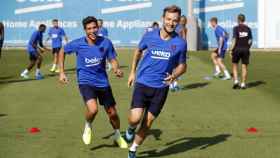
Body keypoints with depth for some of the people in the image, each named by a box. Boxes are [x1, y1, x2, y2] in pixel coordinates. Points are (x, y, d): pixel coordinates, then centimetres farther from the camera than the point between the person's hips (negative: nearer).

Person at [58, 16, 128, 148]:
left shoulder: (106, 43, -9)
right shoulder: (77, 44, -11)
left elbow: (113, 60, 2)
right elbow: (62, 52, 6)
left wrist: (117, 70, -20)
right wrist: (61, 73, 4)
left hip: (103, 82, 3)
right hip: (86, 82, -3)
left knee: (112, 113, 10)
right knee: (93, 109, -27)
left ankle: (118, 136, 39)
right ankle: (88, 127, 8)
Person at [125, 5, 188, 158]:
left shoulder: (180, 43, -5)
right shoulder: (150, 36, -4)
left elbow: (182, 65, 8)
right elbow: (138, 51, 16)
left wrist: (174, 76, -13)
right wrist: (132, 72, 16)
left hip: (161, 87, 1)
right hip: (142, 83, -1)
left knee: (147, 123, 6)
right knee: (135, 118, -17)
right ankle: (130, 129, 20)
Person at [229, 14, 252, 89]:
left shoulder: (236, 28, -7)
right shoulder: (248, 29, 4)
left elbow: (234, 40, -13)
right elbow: (250, 40, 5)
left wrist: (231, 50, -9)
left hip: (237, 49, -2)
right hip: (246, 49, 2)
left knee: (235, 65, 12)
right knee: (244, 67, 5)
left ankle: (236, 81, -1)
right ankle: (243, 84, 5)